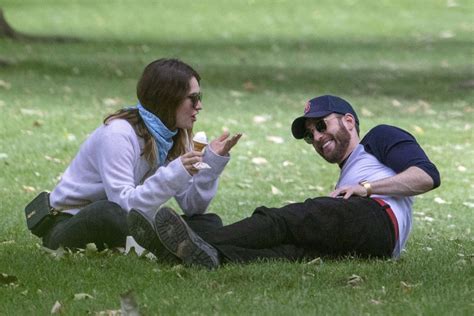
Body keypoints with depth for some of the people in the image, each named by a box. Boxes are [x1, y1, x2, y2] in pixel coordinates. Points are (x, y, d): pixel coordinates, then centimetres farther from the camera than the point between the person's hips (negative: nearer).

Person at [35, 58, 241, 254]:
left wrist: (212, 161, -15)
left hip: (126, 230, 7)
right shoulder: (118, 134, -20)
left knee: (210, 224, -9)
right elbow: (124, 206, -31)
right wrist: (175, 174, -37)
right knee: (109, 213, -41)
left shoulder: (177, 136, 3)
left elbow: (192, 208, -4)